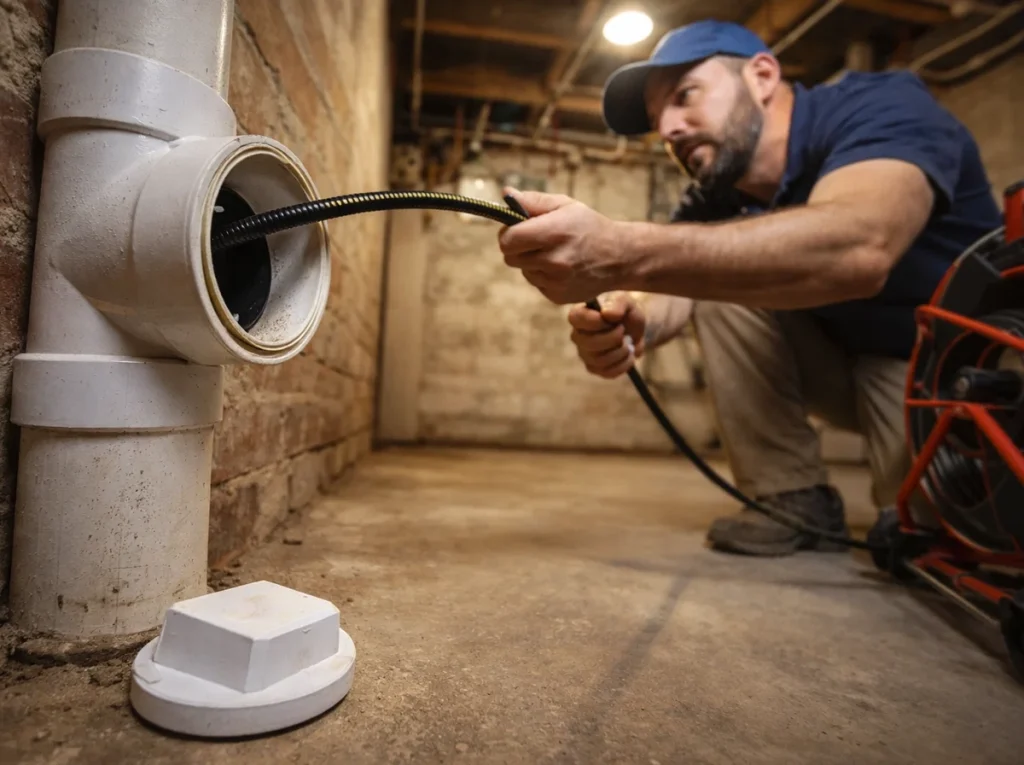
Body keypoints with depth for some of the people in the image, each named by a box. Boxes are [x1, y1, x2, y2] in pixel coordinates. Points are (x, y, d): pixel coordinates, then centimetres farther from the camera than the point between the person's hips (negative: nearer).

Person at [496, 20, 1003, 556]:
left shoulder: (882, 108, -22)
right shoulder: (715, 199, -3)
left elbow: (857, 249, -43)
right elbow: (678, 284, -17)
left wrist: (623, 253, -52)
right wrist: (630, 320, -42)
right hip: (848, 358, 5)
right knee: (719, 278, -13)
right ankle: (794, 499, -6)